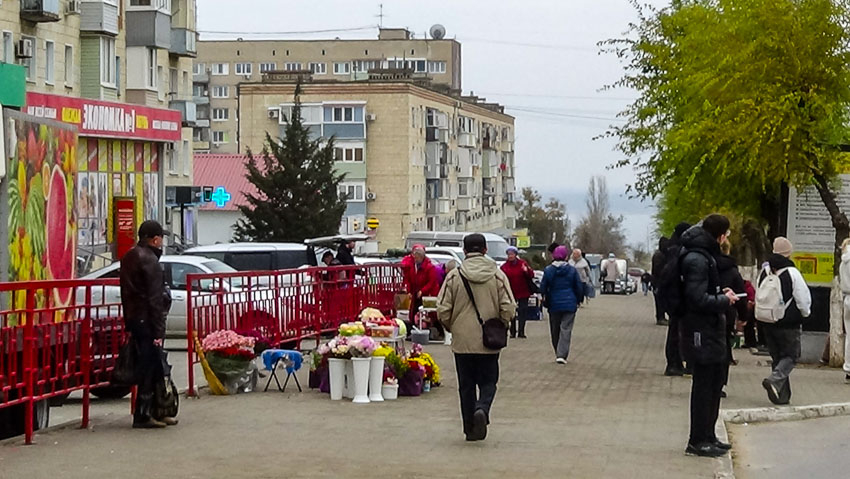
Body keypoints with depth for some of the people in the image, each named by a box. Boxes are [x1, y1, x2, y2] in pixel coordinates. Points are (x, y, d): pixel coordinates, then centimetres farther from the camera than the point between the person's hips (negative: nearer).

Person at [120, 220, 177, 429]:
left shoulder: (128, 258, 15)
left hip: (134, 319, 9)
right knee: (149, 367, -4)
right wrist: (159, 332, -18)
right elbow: (155, 299, -17)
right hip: (147, 321, -9)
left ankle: (157, 412, 18)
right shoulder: (149, 261, -14)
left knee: (147, 366, 13)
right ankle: (143, 415, -3)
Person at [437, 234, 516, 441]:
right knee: (488, 381, 10)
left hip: (462, 341, 0)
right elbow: (509, 308, -6)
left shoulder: (454, 276, -4)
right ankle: (482, 409, -18)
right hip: (489, 342, 0)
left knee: (466, 385, 10)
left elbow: (443, 310, -5)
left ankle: (470, 429, 11)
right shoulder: (498, 276, -3)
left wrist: (452, 328, 14)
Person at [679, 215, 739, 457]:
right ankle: (698, 441, 2)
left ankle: (707, 436, 25)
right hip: (701, 331, -11)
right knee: (704, 385, -4)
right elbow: (698, 299, -24)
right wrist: (724, 300, -12)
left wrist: (721, 294, 5)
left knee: (714, 383, 16)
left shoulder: (705, 256, 14)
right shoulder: (697, 260, -19)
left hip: (711, 330, 11)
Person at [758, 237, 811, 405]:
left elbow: (758, 297, 14)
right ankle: (775, 380, -20)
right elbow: (803, 299, -10)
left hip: (768, 323, 6)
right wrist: (805, 313, 10)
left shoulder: (764, 272, 5)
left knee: (776, 357, 13)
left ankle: (782, 395, 13)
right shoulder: (792, 273, -14)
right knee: (791, 355, 5)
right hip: (789, 324, -6)